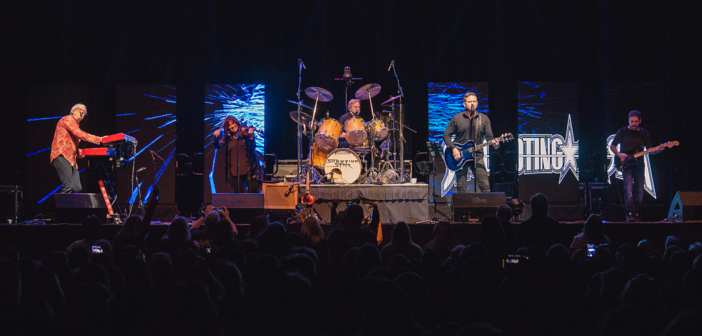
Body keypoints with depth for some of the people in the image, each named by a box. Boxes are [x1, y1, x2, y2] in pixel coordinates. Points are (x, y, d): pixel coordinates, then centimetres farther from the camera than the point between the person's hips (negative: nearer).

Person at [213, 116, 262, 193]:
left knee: (253, 190, -7)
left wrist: (251, 137, -26)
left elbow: (253, 147, -8)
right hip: (235, 171, 3)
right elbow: (218, 146, 2)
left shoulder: (245, 133, -2)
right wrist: (216, 137, -16)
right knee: (239, 192, 4)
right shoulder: (227, 137, 8)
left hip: (248, 169, -3)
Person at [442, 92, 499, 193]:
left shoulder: (484, 119, 7)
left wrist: (494, 143, -19)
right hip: (460, 156, -1)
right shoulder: (457, 118, 3)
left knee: (485, 186, -9)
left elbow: (489, 137, 4)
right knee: (461, 188, -1)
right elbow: (446, 135, 5)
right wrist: (453, 149, -9)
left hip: (477, 155, 1)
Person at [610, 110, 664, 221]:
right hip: (625, 163, -3)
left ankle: (636, 213, 15)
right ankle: (630, 214, -22)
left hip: (639, 164, 3)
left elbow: (649, 150, 12)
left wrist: (658, 150, -8)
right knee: (628, 188, -19)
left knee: (639, 191, -1)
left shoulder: (644, 133, 12)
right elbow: (612, 146, 8)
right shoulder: (622, 132, 4)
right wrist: (619, 154, -10)